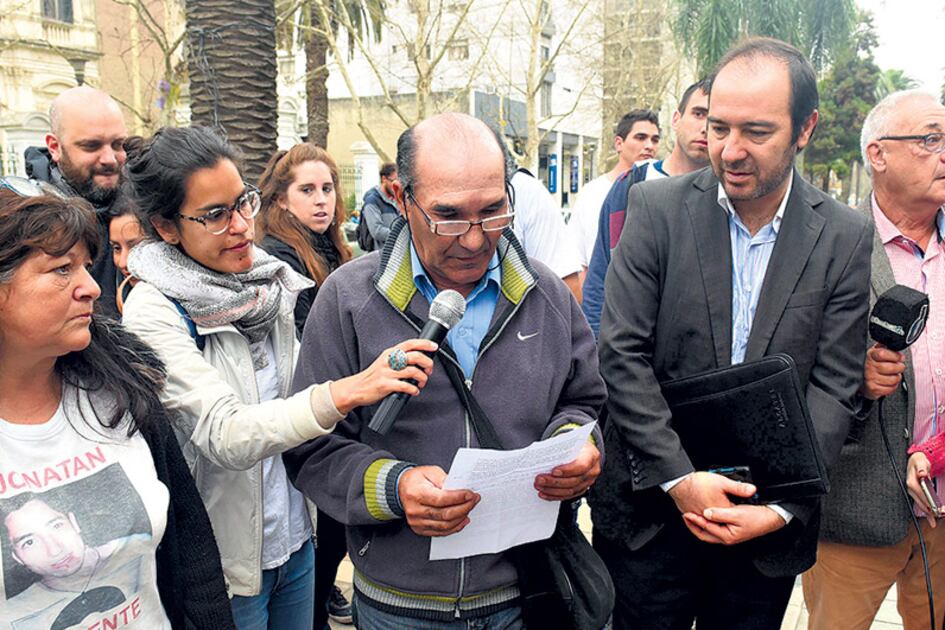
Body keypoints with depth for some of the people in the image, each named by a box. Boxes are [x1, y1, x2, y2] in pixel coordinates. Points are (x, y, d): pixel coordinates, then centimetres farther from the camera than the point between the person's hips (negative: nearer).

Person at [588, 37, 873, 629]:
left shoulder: (846, 236, -3)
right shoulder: (658, 206, -7)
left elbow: (833, 387, -4)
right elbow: (622, 353, -10)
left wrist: (781, 507, -12)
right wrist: (680, 478, -15)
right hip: (652, 507, -1)